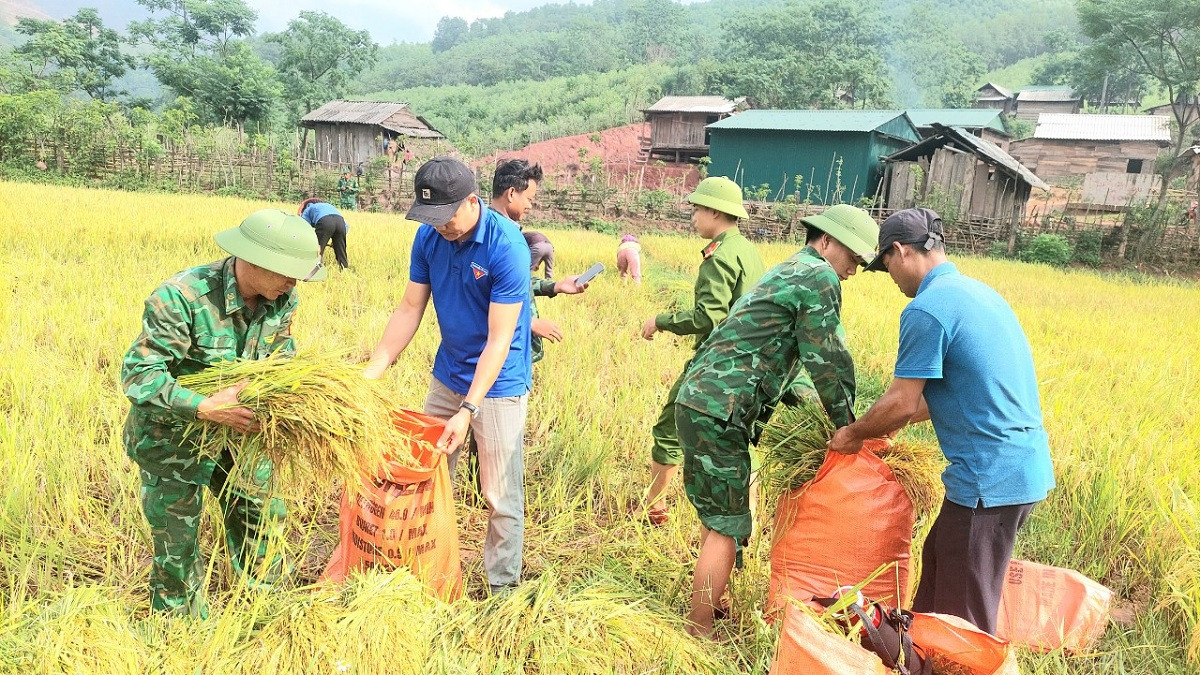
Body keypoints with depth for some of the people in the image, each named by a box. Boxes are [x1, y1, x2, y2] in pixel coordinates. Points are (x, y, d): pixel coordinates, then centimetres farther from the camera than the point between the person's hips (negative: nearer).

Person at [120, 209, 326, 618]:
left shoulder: (281, 301, -12)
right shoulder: (182, 297, -31)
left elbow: (282, 358, 1)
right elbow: (138, 373, -31)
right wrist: (205, 408, -42)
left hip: (238, 429, 6)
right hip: (173, 435, -5)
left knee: (262, 516, 15)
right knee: (177, 540, 9)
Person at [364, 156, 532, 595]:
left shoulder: (507, 246, -24)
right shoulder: (429, 236, -5)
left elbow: (499, 341, -24)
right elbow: (410, 310, 1)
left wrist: (468, 410, -29)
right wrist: (370, 373, -6)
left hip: (497, 383, -6)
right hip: (447, 376, 6)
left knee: (501, 495, 0)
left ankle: (503, 586, 19)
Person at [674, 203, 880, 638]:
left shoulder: (787, 272, 23)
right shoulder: (820, 277, -7)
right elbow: (828, 361, -9)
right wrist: (846, 426, 2)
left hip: (702, 402, 10)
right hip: (718, 412, -10)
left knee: (718, 514, 21)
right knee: (727, 526, -1)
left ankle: (713, 602, 35)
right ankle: (699, 631, 9)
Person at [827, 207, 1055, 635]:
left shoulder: (925, 309, -17)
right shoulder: (977, 291, 12)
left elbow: (902, 403, -15)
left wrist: (854, 434, 2)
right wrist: (891, 423, 24)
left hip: (991, 478, -10)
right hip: (1027, 466, 10)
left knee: (963, 615, 4)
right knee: (939, 561, 24)